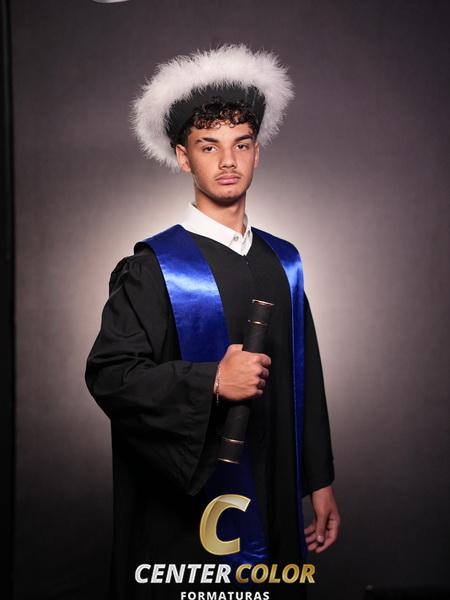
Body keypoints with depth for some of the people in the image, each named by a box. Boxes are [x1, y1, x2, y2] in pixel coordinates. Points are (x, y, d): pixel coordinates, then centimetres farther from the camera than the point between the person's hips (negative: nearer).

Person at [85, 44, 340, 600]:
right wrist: (212, 381, -27)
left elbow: (306, 377, 10)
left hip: (273, 505, 5)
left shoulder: (283, 261, 7)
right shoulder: (153, 267, -10)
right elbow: (108, 373, -17)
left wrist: (320, 482, 11)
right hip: (185, 510, -5)